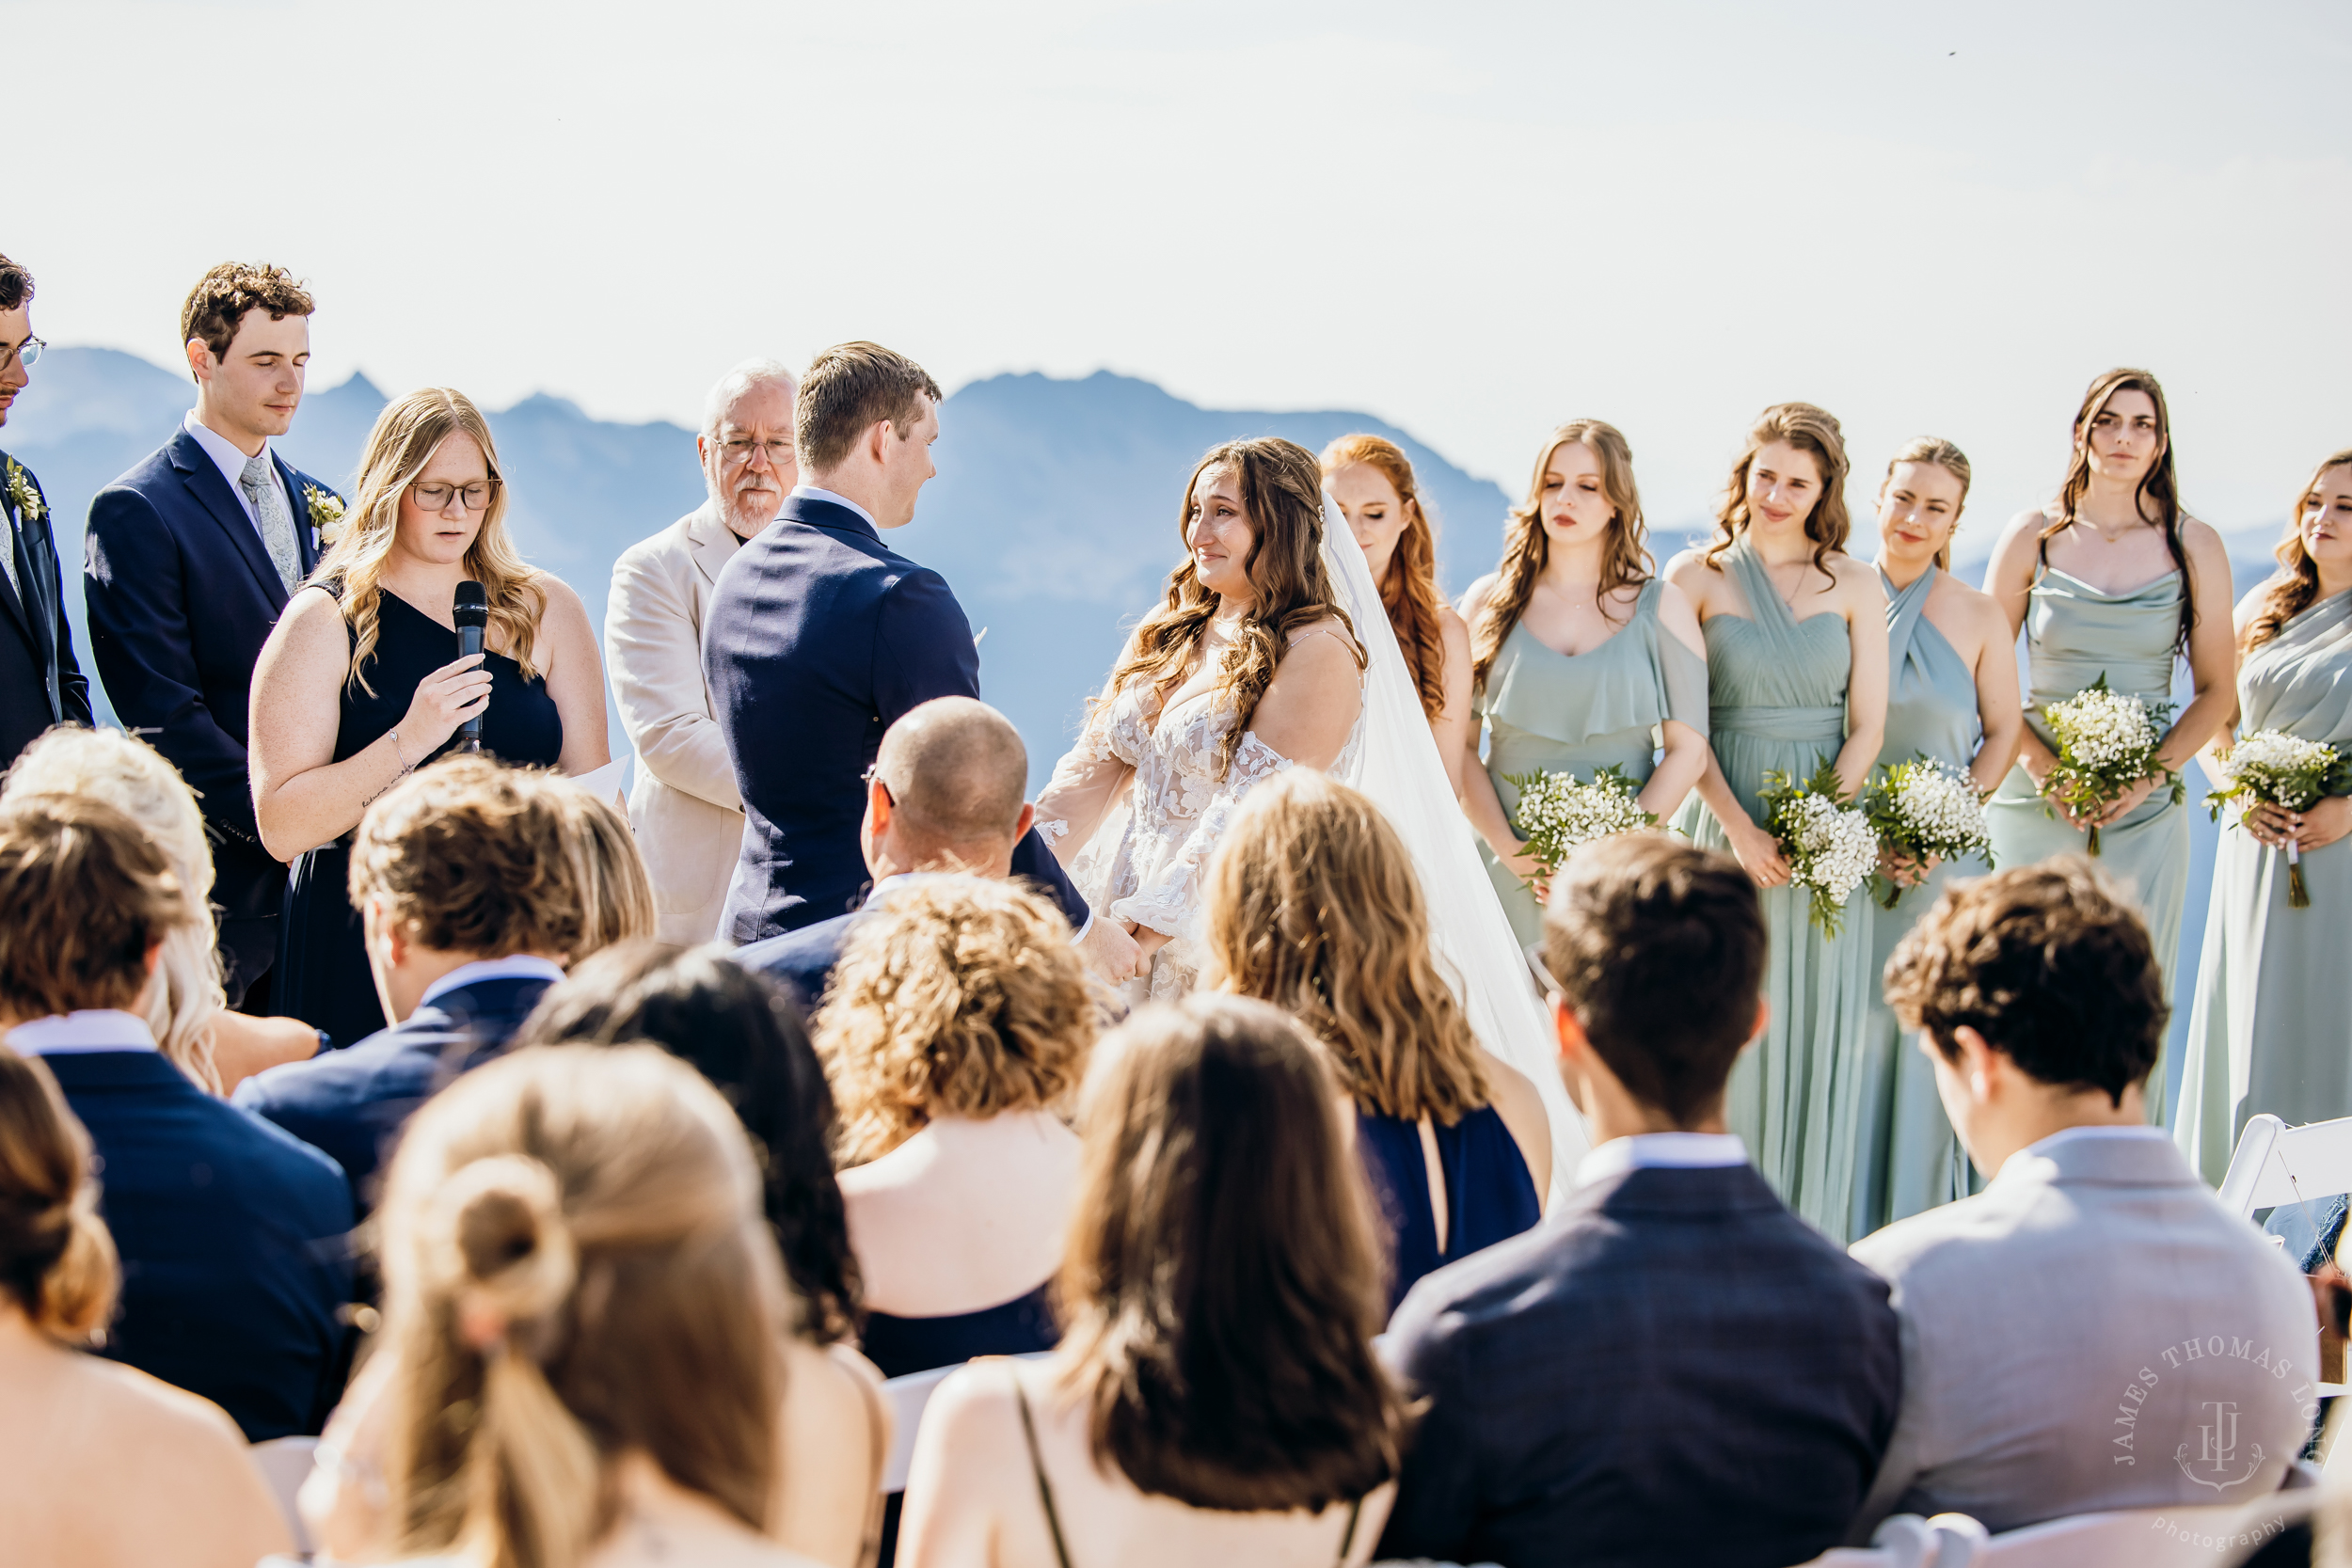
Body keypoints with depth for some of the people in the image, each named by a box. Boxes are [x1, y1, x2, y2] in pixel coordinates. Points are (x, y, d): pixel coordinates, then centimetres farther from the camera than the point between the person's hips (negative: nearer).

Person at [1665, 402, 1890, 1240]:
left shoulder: (1854, 585, 6)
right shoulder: (1696, 576, 2)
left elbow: (1868, 724, 3)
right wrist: (1741, 830, -13)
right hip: (1723, 823, -1)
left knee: (1817, 1037, 3)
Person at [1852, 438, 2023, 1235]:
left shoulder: (1979, 617, 4)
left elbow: (2003, 733, 7)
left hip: (1946, 858, 0)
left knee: (1931, 1033, 0)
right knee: (1848, 1031, -1)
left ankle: (1921, 1223, 10)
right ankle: (1842, 1226, 9)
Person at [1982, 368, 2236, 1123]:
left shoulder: (2195, 547, 4)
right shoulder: (2033, 537, 2)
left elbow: (2217, 688, 6)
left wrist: (2152, 772, -9)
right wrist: (2046, 769, -10)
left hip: (2145, 807, 1)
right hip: (2036, 801, 0)